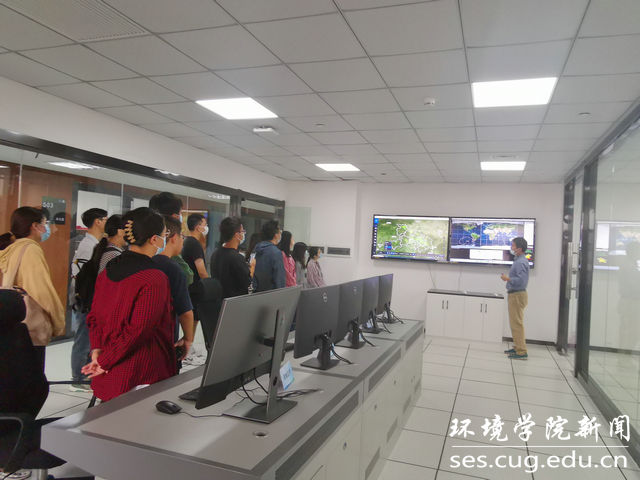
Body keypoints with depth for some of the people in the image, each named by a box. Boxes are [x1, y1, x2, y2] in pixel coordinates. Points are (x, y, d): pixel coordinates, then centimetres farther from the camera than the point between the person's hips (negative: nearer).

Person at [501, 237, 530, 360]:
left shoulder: (521, 262, -19)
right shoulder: (519, 260, 14)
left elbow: (521, 280, -28)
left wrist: (507, 279, -18)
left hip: (517, 295, -11)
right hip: (514, 294, 11)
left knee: (517, 323, -7)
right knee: (515, 323, 17)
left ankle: (521, 352, -3)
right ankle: (517, 347, 27)